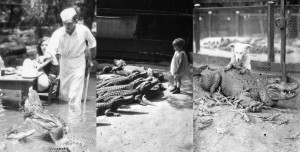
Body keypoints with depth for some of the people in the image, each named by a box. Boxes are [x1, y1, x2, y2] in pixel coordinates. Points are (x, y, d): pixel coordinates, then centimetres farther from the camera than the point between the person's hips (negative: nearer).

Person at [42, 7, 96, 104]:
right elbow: (52, 48, -36)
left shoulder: (83, 30, -19)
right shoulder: (58, 33, -22)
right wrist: (48, 55, -59)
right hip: (64, 61, 2)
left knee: (75, 94, -10)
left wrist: (90, 59, 9)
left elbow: (92, 44, 0)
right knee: (63, 93, 13)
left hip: (79, 62, -2)